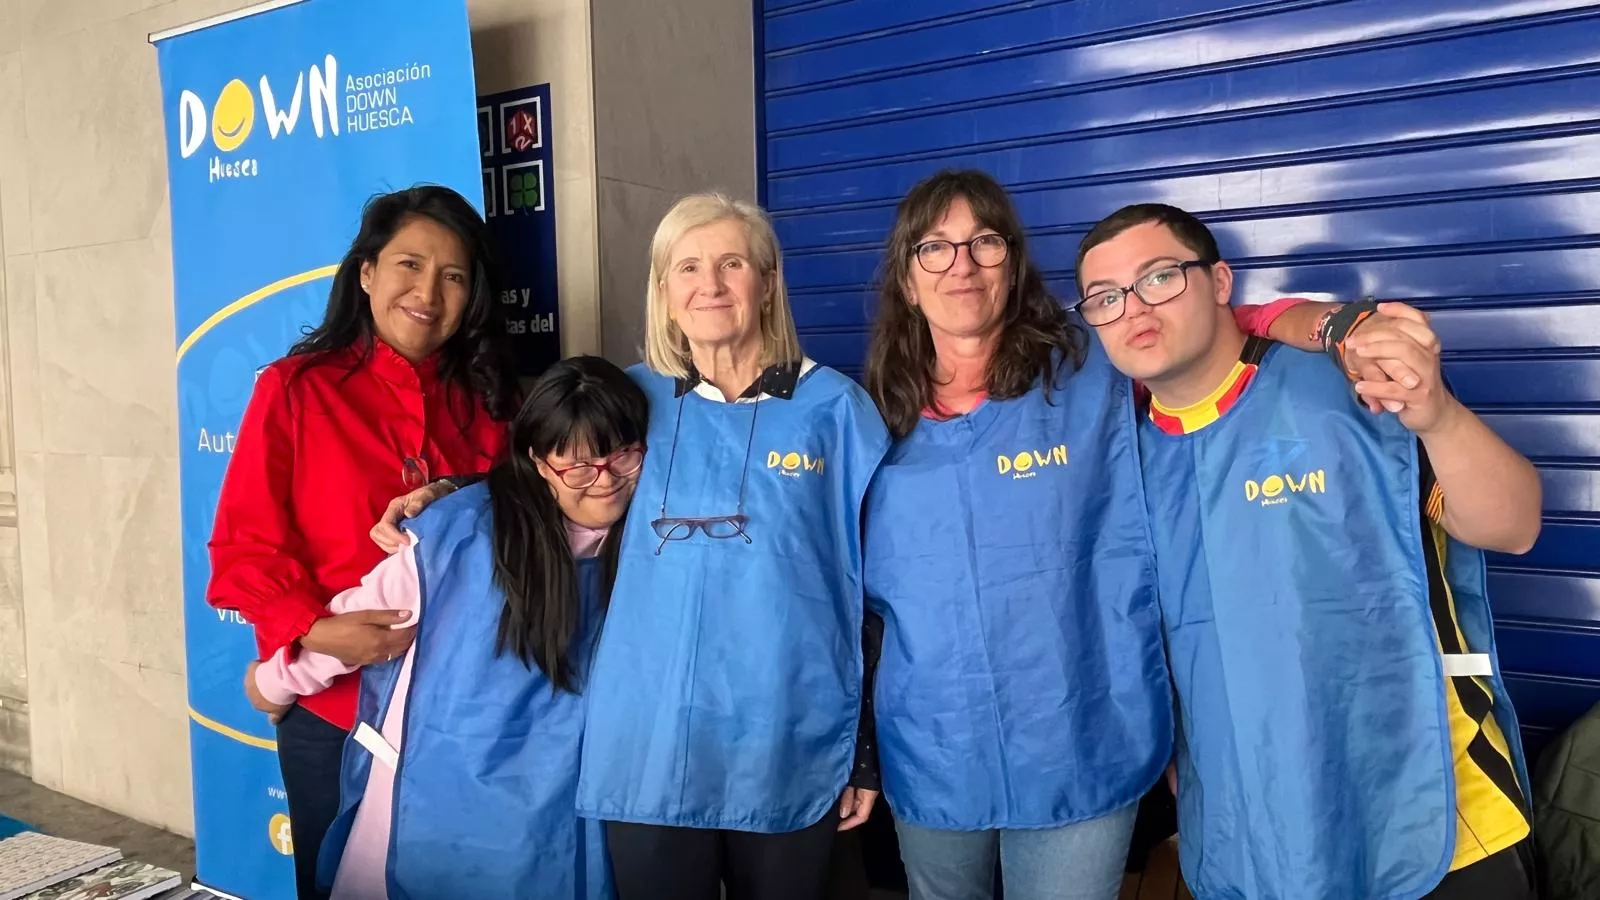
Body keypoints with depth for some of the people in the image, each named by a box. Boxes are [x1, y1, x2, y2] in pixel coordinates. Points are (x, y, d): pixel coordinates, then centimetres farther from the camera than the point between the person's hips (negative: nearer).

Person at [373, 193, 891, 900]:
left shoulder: (833, 407, -1)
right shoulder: (633, 400, 4)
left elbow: (875, 586, 1)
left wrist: (868, 753, 2)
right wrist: (444, 495, 1)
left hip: (793, 756, -1)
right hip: (648, 752, 1)